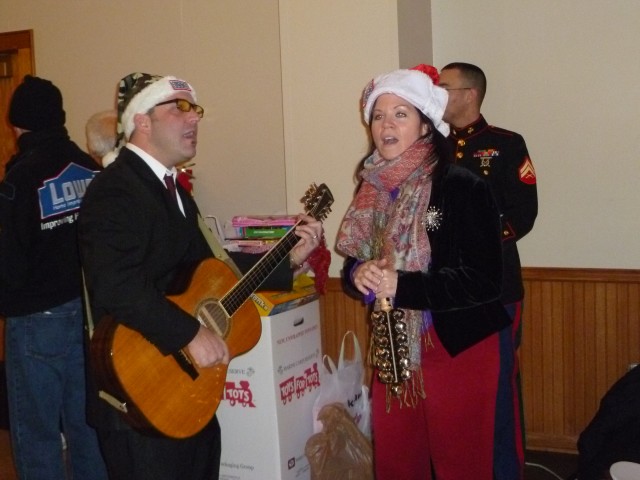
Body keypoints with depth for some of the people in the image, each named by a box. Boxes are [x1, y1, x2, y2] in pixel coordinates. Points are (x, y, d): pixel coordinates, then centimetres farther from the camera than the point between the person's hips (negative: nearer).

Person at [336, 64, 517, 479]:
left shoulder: (463, 187, -14)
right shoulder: (373, 191, 7)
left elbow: (485, 280, -20)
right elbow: (354, 264, 13)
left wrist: (401, 286, -26)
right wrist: (359, 275, -11)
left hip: (458, 350, -5)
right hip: (393, 350, 6)